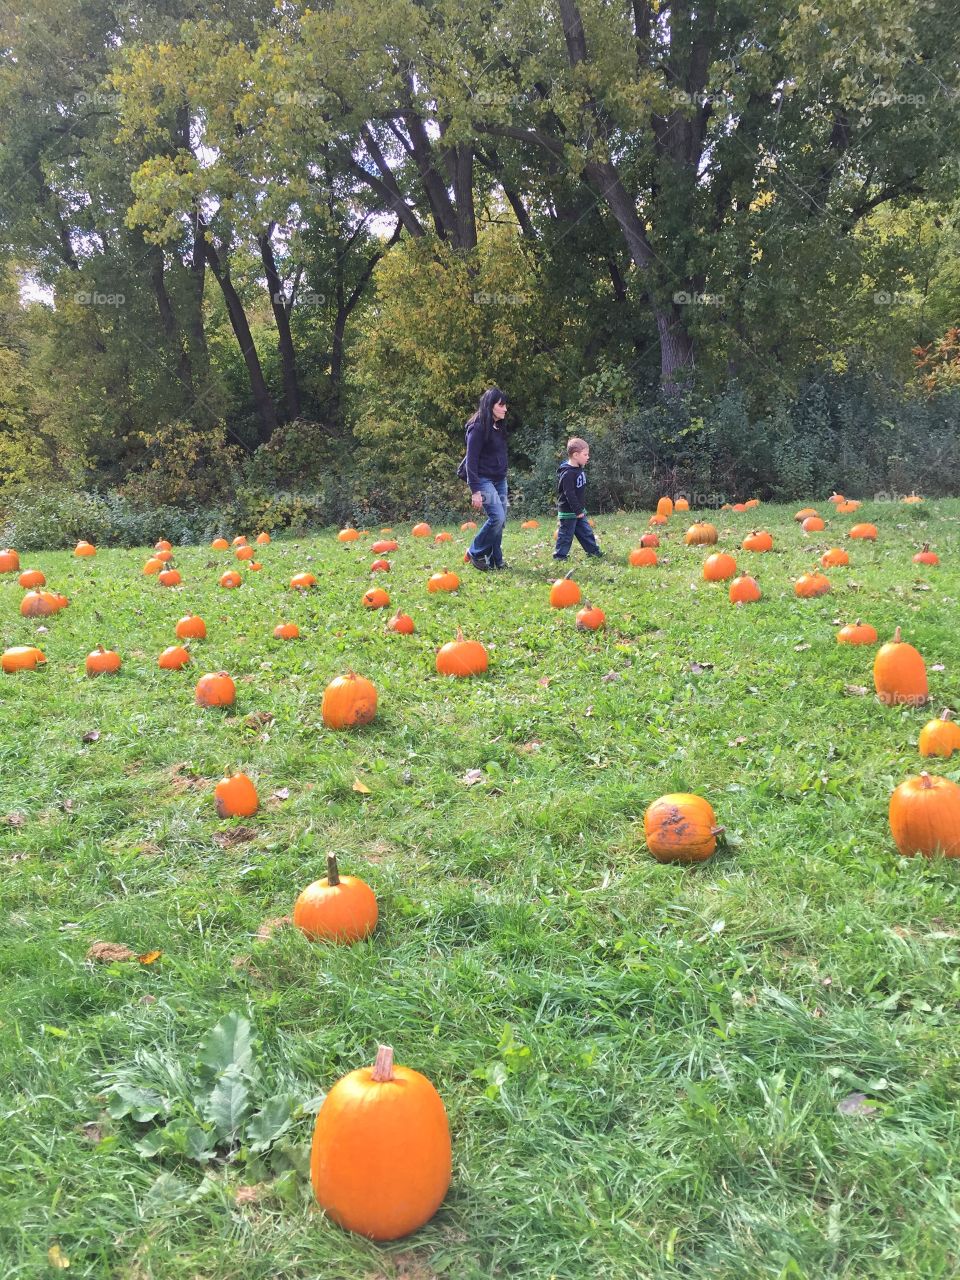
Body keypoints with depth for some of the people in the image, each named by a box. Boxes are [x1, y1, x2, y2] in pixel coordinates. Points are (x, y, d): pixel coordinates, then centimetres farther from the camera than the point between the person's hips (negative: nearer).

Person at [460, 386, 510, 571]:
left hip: (499, 480, 8)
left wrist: (504, 482, 19)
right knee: (498, 517, -18)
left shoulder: (498, 427, 13)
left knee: (499, 521, 4)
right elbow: (471, 460, -16)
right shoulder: (478, 428, -13)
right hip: (484, 480, -8)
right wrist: (475, 490, -21)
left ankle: (494, 560, 12)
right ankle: (475, 552, -1)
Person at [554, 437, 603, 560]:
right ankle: (559, 555, 9)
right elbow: (569, 494, -26)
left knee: (586, 531, 15)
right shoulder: (568, 474, -24)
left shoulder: (579, 469, 8)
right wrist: (578, 510, -23)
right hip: (568, 512, -9)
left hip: (579, 510, 9)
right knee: (566, 534, 0)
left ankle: (594, 551, 24)